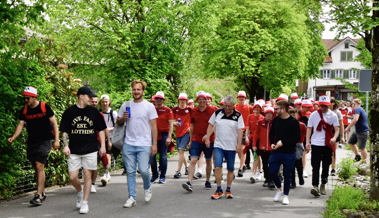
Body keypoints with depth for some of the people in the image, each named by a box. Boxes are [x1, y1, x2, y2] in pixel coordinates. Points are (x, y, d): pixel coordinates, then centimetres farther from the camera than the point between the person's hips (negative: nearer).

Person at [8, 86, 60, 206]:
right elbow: (20, 124, 5)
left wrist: (56, 140, -9)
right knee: (36, 168, 10)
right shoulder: (24, 110, 8)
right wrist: (13, 137, -12)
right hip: (31, 142, 5)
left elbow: (54, 123, -3)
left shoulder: (45, 107, -5)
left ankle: (39, 195, -14)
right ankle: (43, 192, 23)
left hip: (44, 142, -5)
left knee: (39, 166, -15)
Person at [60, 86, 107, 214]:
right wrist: (66, 145, -6)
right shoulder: (69, 112, 2)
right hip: (74, 151, 0)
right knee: (73, 177, -1)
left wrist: (103, 146, 4)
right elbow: (64, 131, 6)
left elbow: (101, 130, 10)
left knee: (87, 175, 0)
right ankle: (80, 192, 30)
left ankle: (85, 203, 11)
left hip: (90, 150, 0)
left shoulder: (94, 112, 5)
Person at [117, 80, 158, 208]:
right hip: (128, 144, 3)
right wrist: (123, 118, -6)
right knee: (130, 172, 4)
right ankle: (132, 198, 11)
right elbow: (118, 122, 17)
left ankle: (147, 188, 20)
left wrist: (154, 144, -6)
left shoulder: (149, 106, 1)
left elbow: (154, 126, 1)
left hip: (144, 145, -3)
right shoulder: (126, 105, 9)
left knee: (143, 170, -10)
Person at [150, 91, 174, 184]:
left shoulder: (168, 110, 1)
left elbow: (171, 124, -2)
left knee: (163, 157, 0)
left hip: (164, 135, -3)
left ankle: (162, 176, 9)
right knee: (151, 156, 2)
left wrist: (169, 137, -12)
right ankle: (154, 175, 19)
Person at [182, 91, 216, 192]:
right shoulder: (193, 111, 6)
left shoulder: (212, 110, -3)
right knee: (193, 161, -10)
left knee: (208, 161, 11)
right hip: (196, 140, 1)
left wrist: (208, 135, -23)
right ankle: (189, 182, -18)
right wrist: (190, 140, 13)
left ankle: (207, 181, 27)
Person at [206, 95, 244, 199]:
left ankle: (228, 190, 21)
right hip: (218, 145, 0)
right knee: (218, 166, -12)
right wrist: (207, 138, 4)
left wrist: (239, 144, -9)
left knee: (230, 169, 7)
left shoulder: (238, 115, -1)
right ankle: (219, 190, -1)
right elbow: (210, 125, 10)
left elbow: (240, 130, -2)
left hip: (231, 147, 0)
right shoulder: (217, 113, 2)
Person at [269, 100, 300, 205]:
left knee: (287, 174, 4)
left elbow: (297, 137, -12)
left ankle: (286, 195, 19)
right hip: (276, 152, 4)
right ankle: (279, 188, 26)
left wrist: (283, 142, -17)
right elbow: (271, 133, 15)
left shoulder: (294, 122, -9)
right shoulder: (275, 120, 5)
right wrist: (272, 143, -4)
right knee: (272, 171, -1)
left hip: (289, 153, -4)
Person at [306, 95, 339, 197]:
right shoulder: (314, 115, 4)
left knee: (326, 166, 10)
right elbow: (309, 128, 6)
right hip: (315, 144, -1)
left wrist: (334, 138, -21)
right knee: (315, 166, -8)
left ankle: (323, 186, 23)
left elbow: (337, 129, 0)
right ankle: (315, 186, -14)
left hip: (328, 144, 1)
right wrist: (307, 142, -4)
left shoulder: (333, 115, 4)